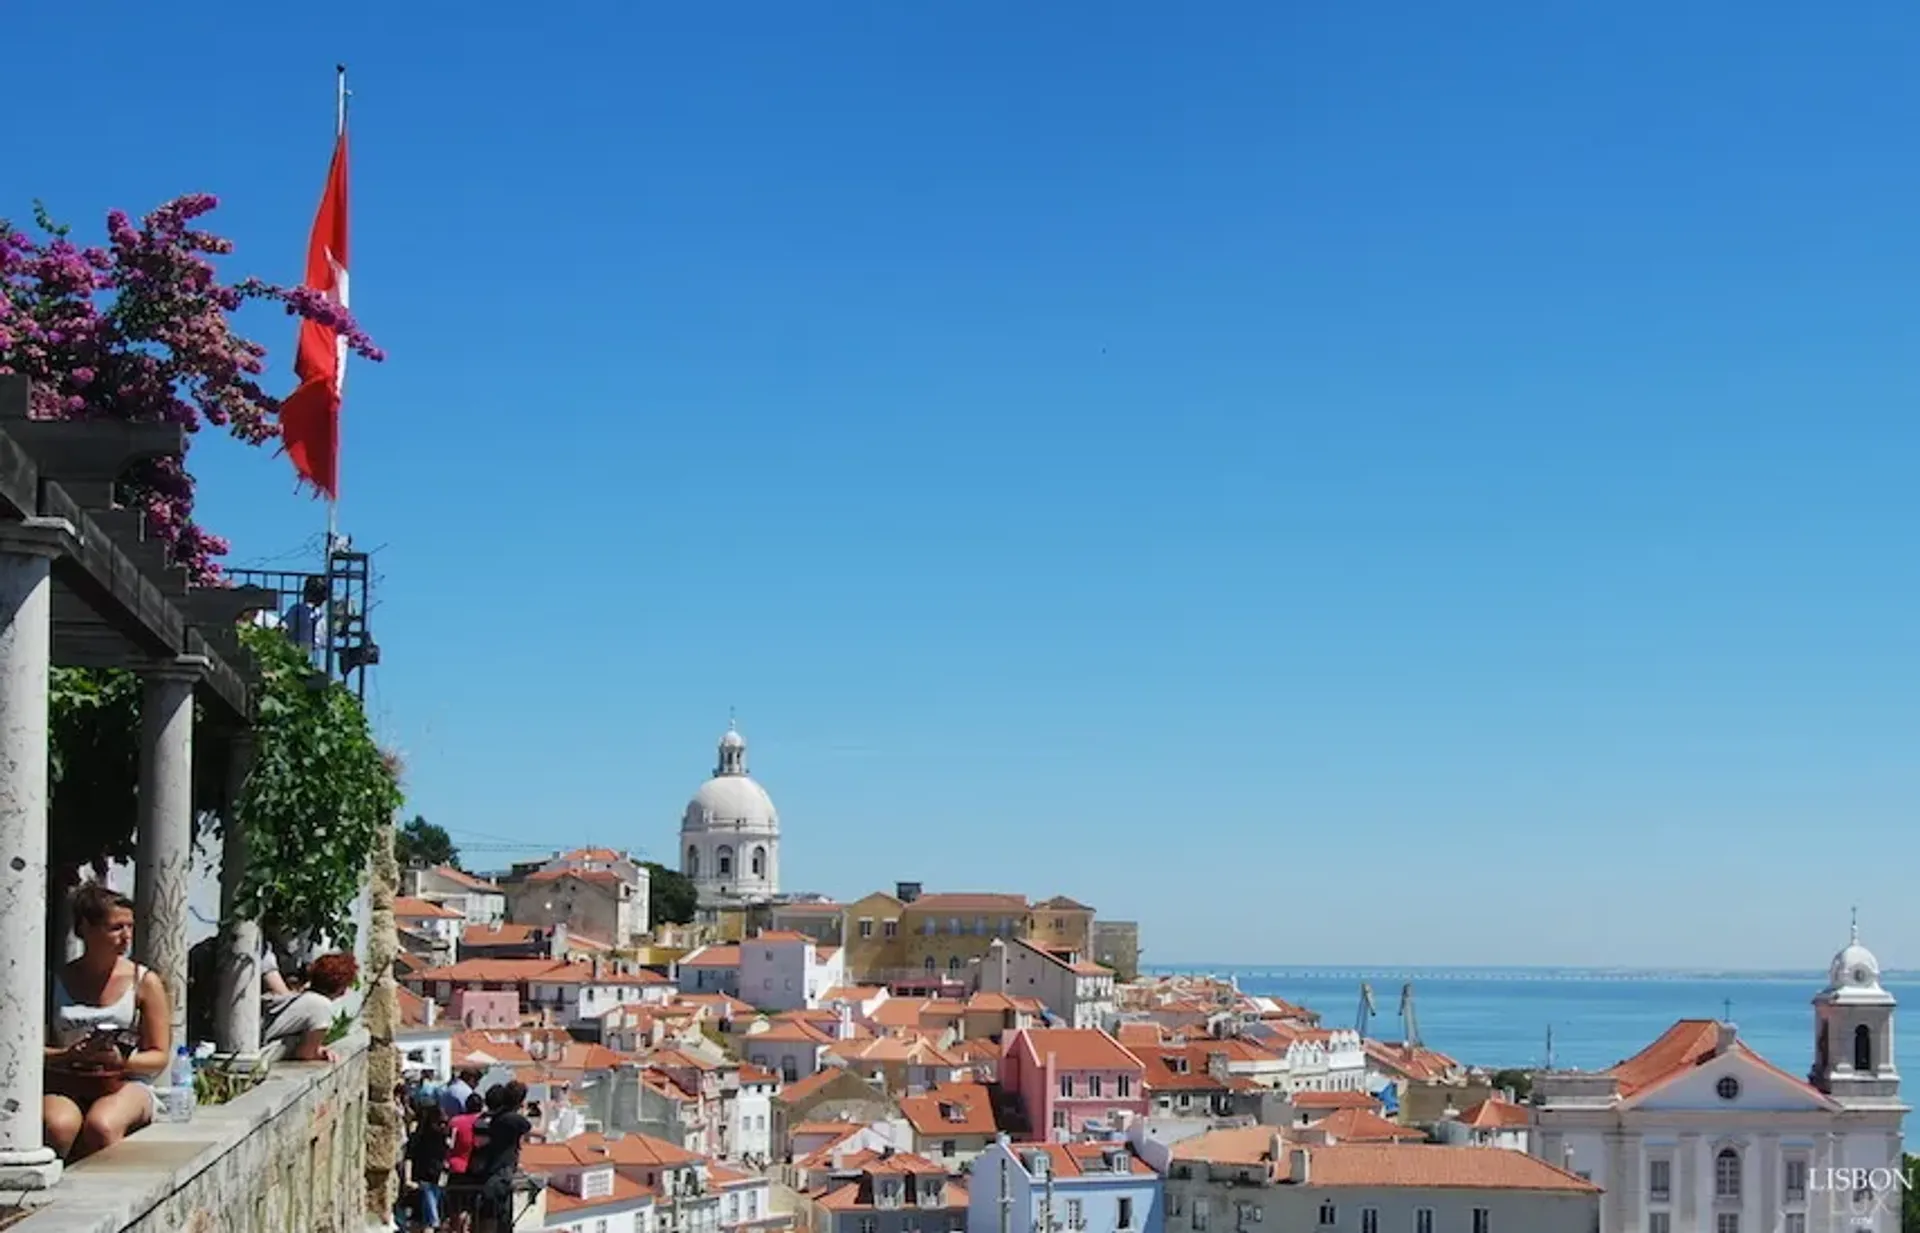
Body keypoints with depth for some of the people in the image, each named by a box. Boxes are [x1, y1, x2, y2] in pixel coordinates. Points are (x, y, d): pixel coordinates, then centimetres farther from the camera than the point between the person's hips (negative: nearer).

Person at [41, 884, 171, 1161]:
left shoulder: (145, 982, 6)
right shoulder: (57, 981, 9)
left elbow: (160, 1057, 5)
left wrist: (122, 1061, -15)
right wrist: (68, 1056, -15)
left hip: (126, 1084, -1)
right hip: (65, 1083, 1)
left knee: (101, 1126, -36)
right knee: (58, 1126, -35)